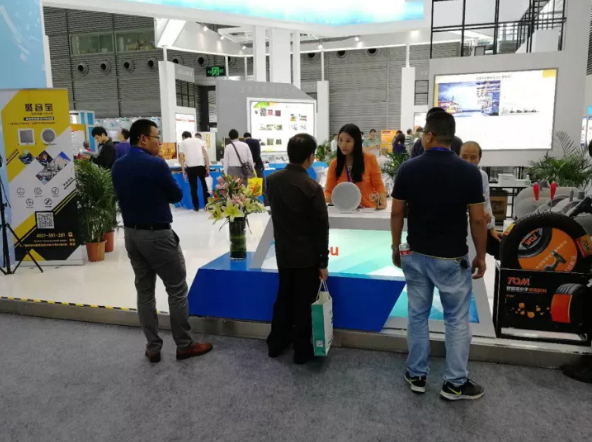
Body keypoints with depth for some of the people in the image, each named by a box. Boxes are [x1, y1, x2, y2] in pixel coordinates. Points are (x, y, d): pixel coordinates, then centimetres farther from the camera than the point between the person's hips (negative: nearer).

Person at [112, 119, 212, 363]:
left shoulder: (118, 167, 4)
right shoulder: (156, 165, -16)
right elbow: (177, 196, -6)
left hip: (131, 234, 7)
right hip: (157, 235, -7)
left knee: (144, 291, 12)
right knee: (177, 291, 4)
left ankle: (153, 348, 19)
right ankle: (184, 345, 12)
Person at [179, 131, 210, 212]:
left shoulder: (182, 143, 14)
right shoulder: (199, 140, 19)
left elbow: (181, 157, 4)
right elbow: (205, 153, 7)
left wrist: (183, 170, 5)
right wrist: (208, 166, 3)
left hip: (190, 167, -1)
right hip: (201, 165, 1)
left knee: (193, 187, 7)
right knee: (204, 185, 13)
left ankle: (196, 206, 10)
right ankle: (207, 204, 12)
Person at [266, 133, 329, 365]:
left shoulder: (272, 179, -3)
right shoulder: (312, 187, -20)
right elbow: (321, 229, -16)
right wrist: (323, 262, -8)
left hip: (283, 252, 5)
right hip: (307, 255, -5)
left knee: (284, 296, 20)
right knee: (303, 303, 7)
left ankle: (276, 344, 32)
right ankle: (302, 351, 20)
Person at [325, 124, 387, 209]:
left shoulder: (369, 159, -2)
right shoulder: (334, 164, 2)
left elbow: (378, 185, 5)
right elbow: (329, 191, 5)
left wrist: (383, 202, -13)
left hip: (368, 210, -2)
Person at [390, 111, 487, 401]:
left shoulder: (408, 169, -7)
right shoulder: (468, 171, -12)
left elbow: (397, 214, -2)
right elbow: (477, 220, -9)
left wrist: (396, 247, 11)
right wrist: (481, 256, 4)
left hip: (415, 255, 2)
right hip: (452, 258, -2)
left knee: (417, 316, 14)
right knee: (457, 320, 12)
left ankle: (417, 375, 26)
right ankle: (455, 383, 21)